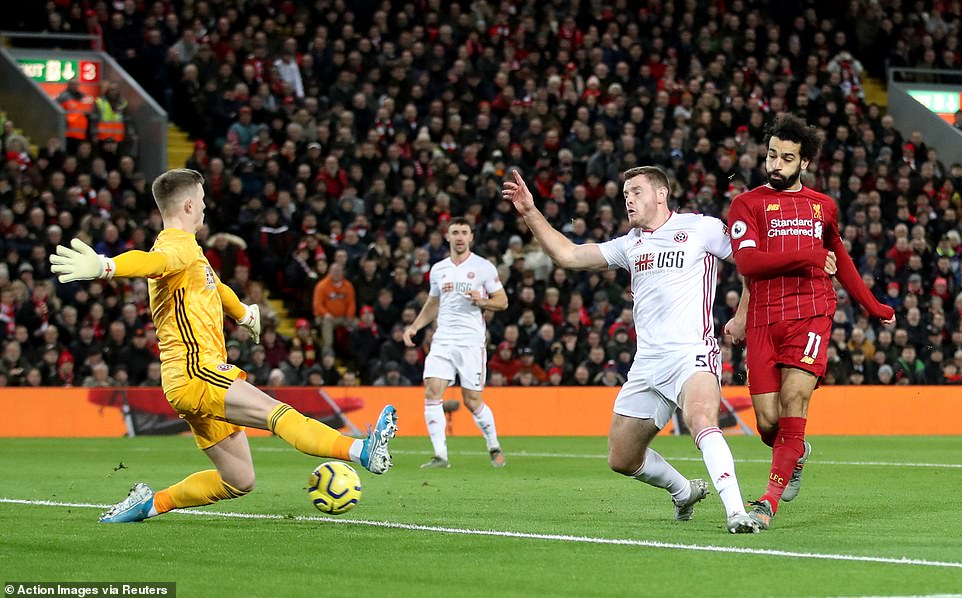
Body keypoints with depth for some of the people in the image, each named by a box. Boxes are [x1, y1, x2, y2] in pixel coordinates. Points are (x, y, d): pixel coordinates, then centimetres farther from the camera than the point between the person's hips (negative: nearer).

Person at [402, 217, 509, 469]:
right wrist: (415, 326, 13)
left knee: (472, 401, -2)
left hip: (471, 342, -4)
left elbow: (502, 301, 4)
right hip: (442, 341, 4)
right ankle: (440, 455, -12)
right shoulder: (438, 269, 14)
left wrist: (481, 301, -15)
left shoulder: (483, 267, 2)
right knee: (432, 393, -13)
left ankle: (494, 447, 22)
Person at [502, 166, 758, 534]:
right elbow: (567, 255, 16)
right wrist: (530, 213, 9)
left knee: (700, 420, -35)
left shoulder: (701, 228, 2)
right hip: (647, 363, 7)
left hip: (691, 353, -7)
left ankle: (736, 512, -40)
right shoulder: (630, 245, 18)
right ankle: (685, 492, 33)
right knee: (621, 459, 9)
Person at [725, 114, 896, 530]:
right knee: (768, 422, -5)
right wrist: (809, 256, -9)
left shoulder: (823, 206, 18)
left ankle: (770, 502, -16)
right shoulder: (748, 204, 6)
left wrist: (873, 306, 38)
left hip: (811, 313, 1)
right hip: (763, 321, -1)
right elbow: (746, 261, -10)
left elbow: (839, 260, 33)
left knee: (794, 399, -18)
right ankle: (797, 454, 32)